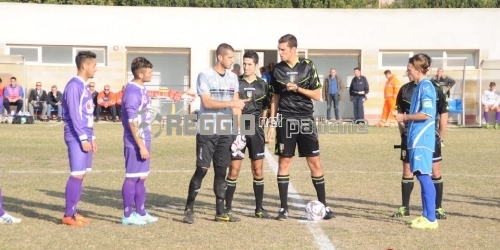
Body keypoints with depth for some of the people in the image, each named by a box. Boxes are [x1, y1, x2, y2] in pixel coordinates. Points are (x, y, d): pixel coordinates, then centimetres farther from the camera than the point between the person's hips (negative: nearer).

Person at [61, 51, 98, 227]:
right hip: (77, 138, -9)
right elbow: (74, 114, -17)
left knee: (81, 175, 9)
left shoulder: (84, 87, 17)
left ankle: (73, 212, 15)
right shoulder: (74, 85, -12)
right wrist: (83, 138, -18)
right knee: (77, 174, -8)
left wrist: (92, 137, 17)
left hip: (85, 137, 9)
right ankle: (68, 215, -2)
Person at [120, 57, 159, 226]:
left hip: (144, 140, 9)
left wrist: (145, 144, 17)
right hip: (135, 142, -9)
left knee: (141, 177, 14)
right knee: (132, 178, -1)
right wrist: (141, 146, -19)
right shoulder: (132, 92, -17)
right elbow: (132, 123, -20)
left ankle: (140, 212, 22)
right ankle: (127, 215, 9)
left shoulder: (142, 90, 11)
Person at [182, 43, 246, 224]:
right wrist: (231, 103, -19)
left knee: (221, 171, 8)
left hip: (225, 133, 5)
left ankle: (220, 212, 15)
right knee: (201, 169, -4)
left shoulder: (233, 78, 10)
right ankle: (188, 210, 6)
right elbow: (207, 102, -14)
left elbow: (236, 105, 10)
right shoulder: (205, 76, -7)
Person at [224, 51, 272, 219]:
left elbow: (266, 109, 12)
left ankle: (259, 208, 15)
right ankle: (227, 208, 8)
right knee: (234, 170, -2)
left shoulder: (263, 85, 8)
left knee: (257, 170, 5)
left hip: (256, 129, 2)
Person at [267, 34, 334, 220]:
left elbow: (317, 95, 0)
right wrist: (272, 124, 6)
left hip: (306, 119, -1)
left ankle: (323, 205, 11)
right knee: (284, 162, 1)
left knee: (315, 162, 0)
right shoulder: (277, 70, 5)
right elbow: (275, 99, 11)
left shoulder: (308, 67, -1)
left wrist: (297, 88, -14)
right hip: (285, 120, 1)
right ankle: (284, 208, 10)